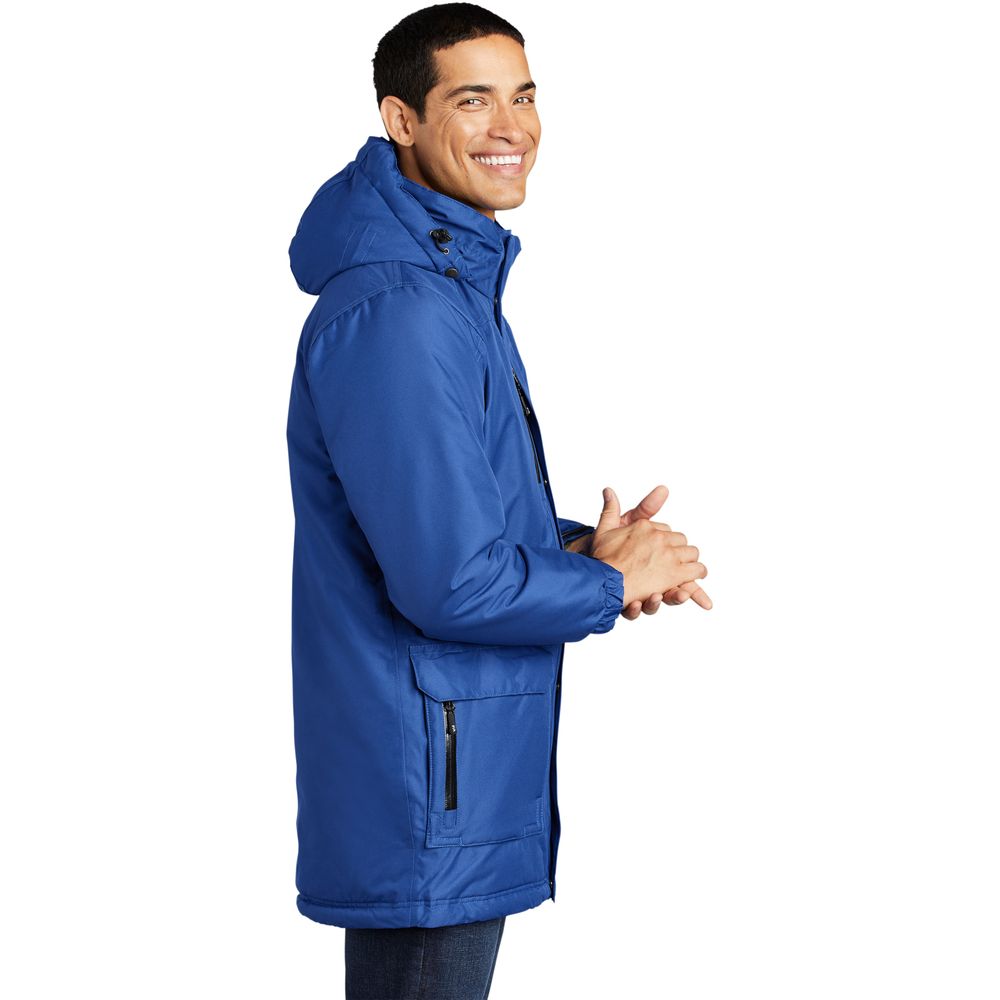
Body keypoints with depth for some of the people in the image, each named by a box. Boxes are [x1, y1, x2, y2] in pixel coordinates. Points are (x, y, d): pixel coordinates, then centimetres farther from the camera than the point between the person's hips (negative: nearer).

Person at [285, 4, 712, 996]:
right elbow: (450, 584, -25)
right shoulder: (396, 311, -22)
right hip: (427, 802, -10)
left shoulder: (457, 278, 13)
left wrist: (581, 544, 3)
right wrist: (611, 580, -10)